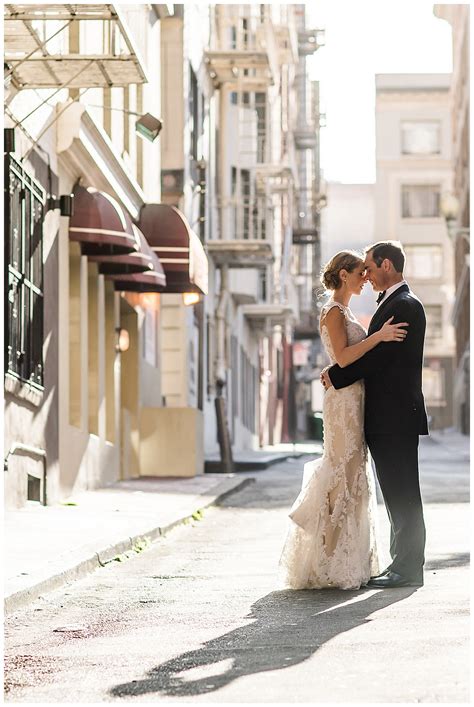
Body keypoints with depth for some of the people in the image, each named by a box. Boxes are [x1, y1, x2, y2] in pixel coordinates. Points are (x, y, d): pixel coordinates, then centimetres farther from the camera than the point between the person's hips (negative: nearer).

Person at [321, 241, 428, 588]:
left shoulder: (405, 306, -14)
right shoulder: (391, 304, 19)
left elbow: (378, 355, -18)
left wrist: (336, 377, -9)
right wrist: (339, 374, 5)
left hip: (396, 416, -10)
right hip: (387, 418, 10)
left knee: (402, 494, -6)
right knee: (398, 494, 12)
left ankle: (409, 568, -3)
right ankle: (403, 564, 17)